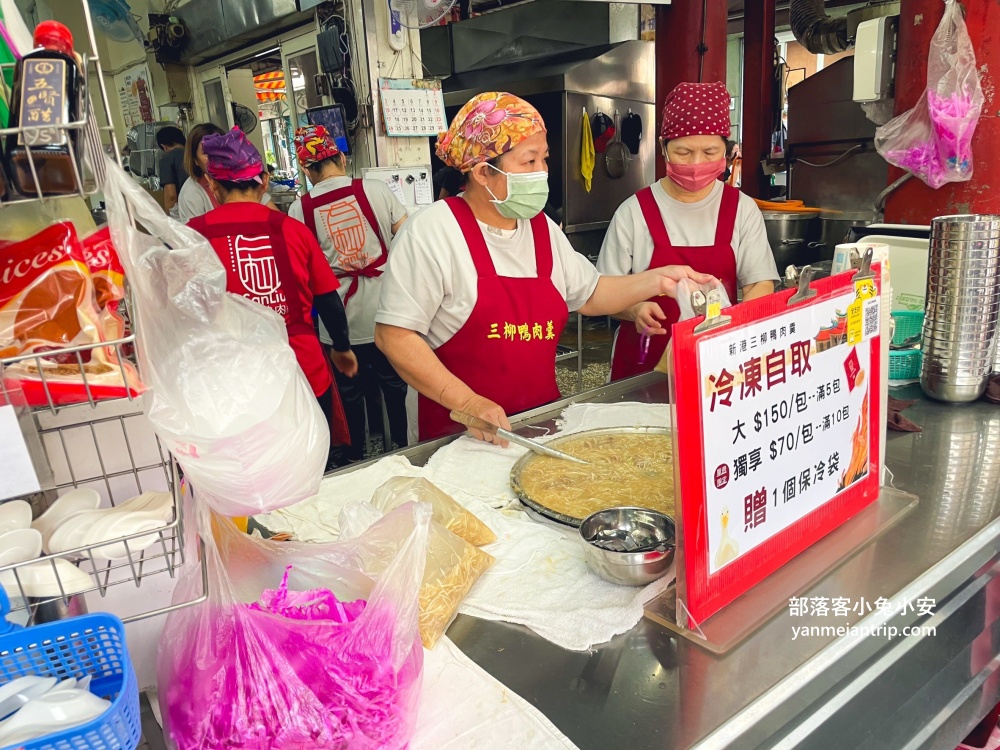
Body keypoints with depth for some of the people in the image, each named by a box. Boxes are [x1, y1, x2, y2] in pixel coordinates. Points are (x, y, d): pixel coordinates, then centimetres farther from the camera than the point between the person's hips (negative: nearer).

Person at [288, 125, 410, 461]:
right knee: (394, 386, 19)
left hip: (339, 319, 0)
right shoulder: (376, 189, -6)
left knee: (350, 393, 17)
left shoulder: (301, 209, -6)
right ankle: (401, 447, 32)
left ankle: (357, 455, 32)